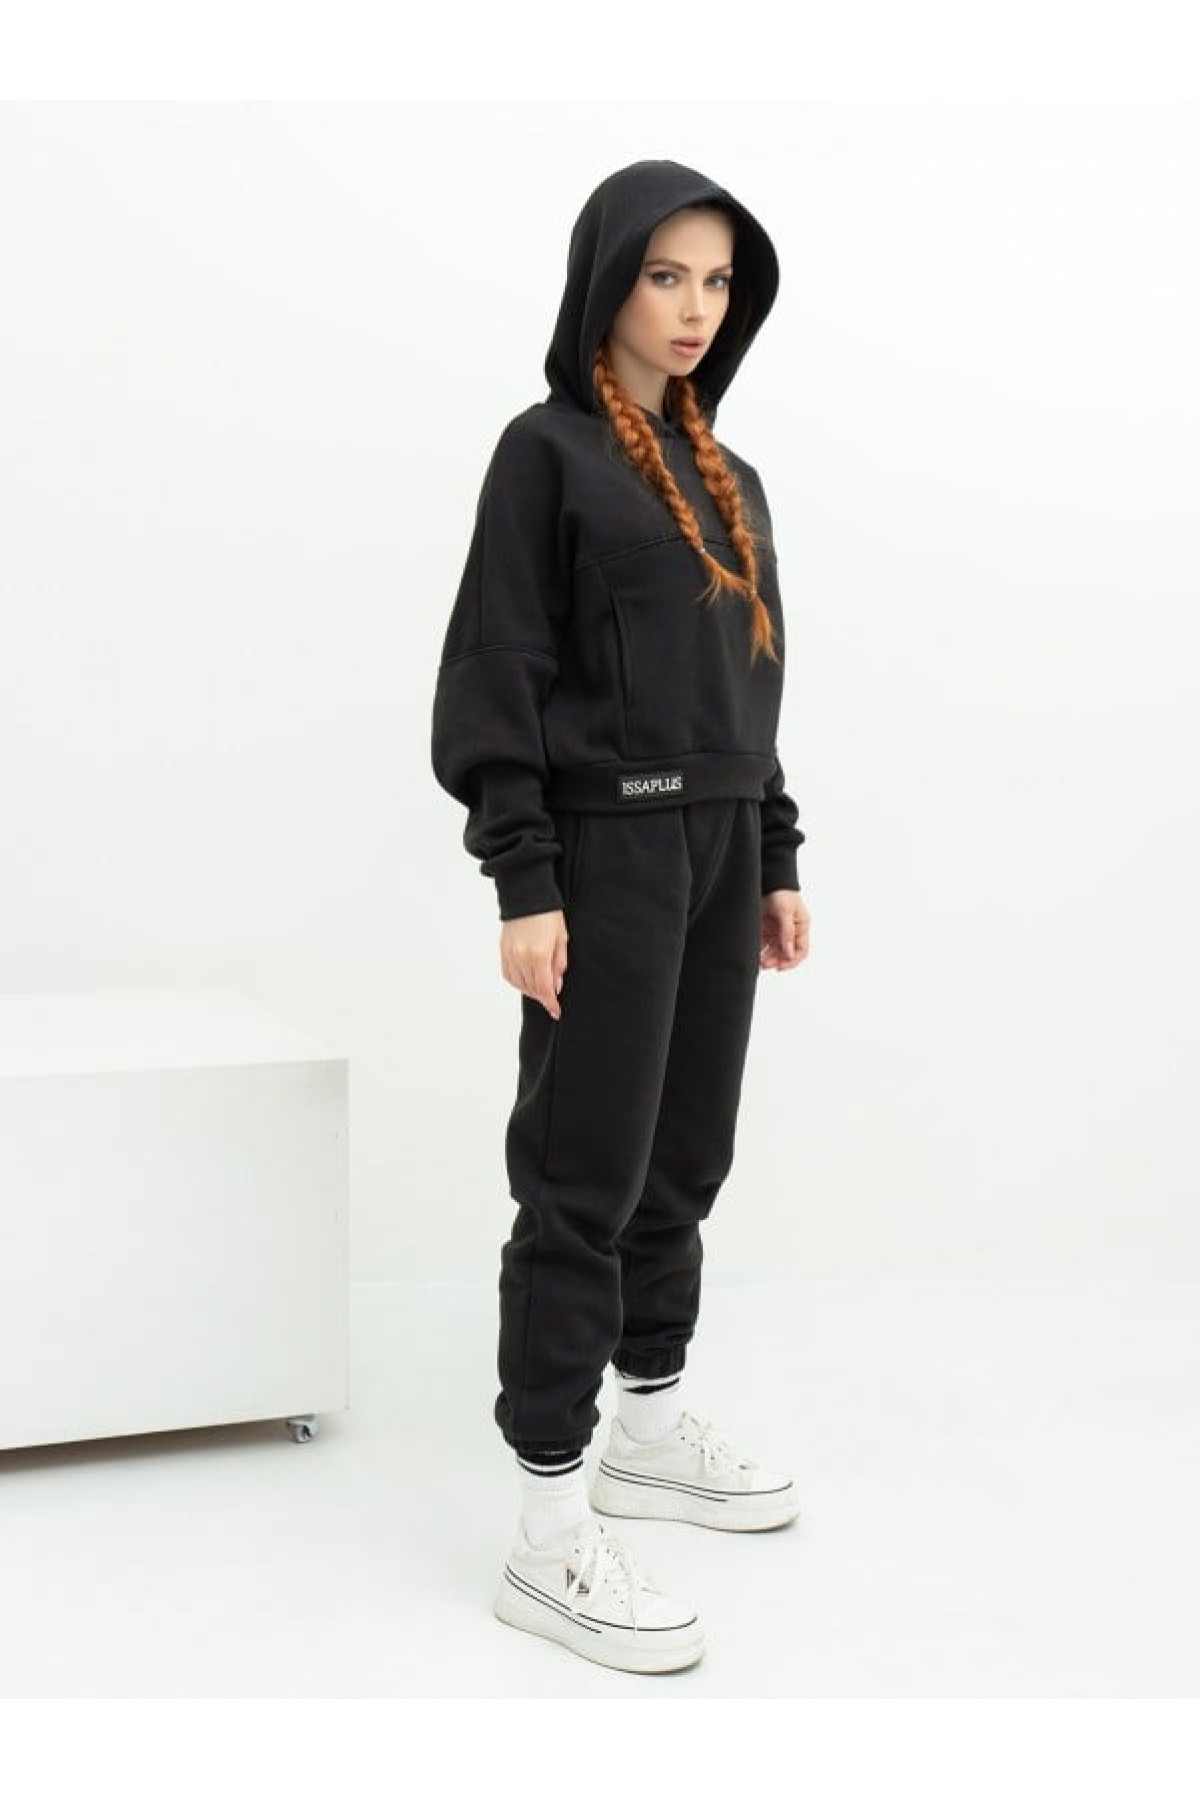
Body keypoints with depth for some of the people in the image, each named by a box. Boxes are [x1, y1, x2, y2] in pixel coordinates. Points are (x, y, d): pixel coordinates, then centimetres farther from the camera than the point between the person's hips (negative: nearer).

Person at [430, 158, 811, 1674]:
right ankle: (550, 1532, -2)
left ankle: (651, 1430, 28)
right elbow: (496, 676, -11)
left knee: (685, 1156, 12)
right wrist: (523, 883, -17)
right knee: (586, 1176, -7)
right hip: (605, 849, -7)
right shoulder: (547, 451, -5)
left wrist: (777, 860, 15)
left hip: (718, 847, 7)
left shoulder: (728, 478, 16)